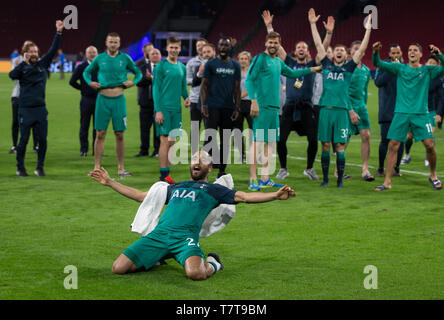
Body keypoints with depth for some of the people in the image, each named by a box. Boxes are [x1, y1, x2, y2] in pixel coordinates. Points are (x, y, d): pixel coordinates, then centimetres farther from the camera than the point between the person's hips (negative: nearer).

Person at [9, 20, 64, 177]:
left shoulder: (42, 64, 10)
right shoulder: (22, 67, 1)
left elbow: (53, 50, 6)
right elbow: (12, 75, -19)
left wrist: (59, 32, -1)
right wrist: (24, 62, -20)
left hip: (41, 108, 3)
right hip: (25, 109, -3)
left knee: (42, 139, 1)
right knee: (24, 139, 0)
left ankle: (40, 168, 12)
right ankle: (20, 168, 10)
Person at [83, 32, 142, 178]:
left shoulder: (125, 58, 4)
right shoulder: (100, 58, 5)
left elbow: (138, 72, 15)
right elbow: (87, 71, 18)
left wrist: (133, 82, -4)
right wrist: (89, 82, 0)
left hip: (119, 99, 0)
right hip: (103, 99, 0)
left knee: (119, 135, 2)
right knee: (100, 134, -1)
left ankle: (121, 168, 9)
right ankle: (97, 167, 3)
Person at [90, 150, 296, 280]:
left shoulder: (213, 189, 21)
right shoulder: (175, 188, 33)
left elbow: (244, 197, 10)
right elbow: (142, 196, 39)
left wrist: (275, 195, -4)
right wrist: (109, 182, 39)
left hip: (185, 237, -4)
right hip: (159, 234, 4)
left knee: (195, 273, -37)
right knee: (118, 268, -13)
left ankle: (211, 264, 1)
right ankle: (156, 259, 14)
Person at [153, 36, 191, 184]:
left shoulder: (182, 67, 14)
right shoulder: (161, 66, -4)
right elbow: (155, 88, -6)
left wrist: (186, 97, 0)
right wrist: (158, 110, -13)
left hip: (176, 109, 6)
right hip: (164, 108, -6)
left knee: (172, 142, 6)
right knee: (165, 141, -9)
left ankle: (167, 173, 11)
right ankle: (163, 175, -7)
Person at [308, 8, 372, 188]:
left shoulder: (348, 68, 10)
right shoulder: (326, 65, 12)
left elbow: (362, 50, 6)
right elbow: (318, 44, 13)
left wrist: (368, 30, 2)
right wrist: (312, 24, 13)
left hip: (342, 110, -1)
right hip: (326, 109, 1)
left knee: (340, 146, -1)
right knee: (325, 146, 2)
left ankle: (340, 180, 4)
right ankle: (325, 178, 10)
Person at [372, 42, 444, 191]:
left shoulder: (428, 70, 7)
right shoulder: (400, 68, 9)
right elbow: (378, 64, 5)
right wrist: (375, 52, -14)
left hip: (420, 114, -1)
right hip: (401, 113, 1)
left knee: (429, 145, -8)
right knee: (393, 145, -4)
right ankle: (387, 182, 1)